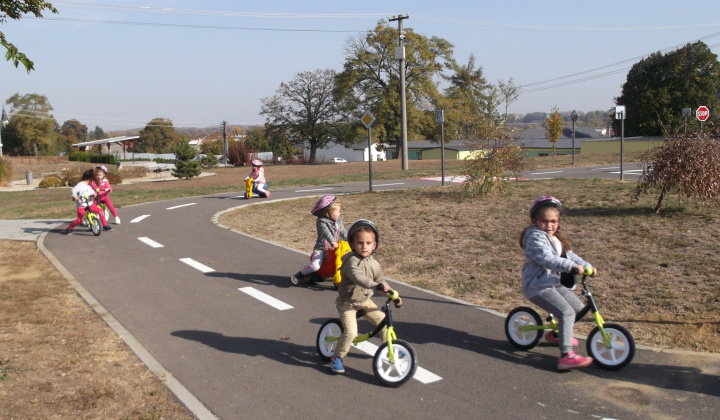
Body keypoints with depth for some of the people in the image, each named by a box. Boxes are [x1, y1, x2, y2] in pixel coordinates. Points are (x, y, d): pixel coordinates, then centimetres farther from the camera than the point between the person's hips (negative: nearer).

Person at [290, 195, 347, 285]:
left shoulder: (338, 221, 9)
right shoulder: (321, 222, -14)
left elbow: (343, 232, 15)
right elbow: (325, 232, -32)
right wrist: (332, 241, -48)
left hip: (333, 249, 7)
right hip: (321, 249, -7)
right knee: (315, 266, -26)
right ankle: (299, 275, -3)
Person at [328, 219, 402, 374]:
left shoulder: (373, 264, 1)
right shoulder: (351, 261, -24)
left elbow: (381, 281, 12)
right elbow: (358, 278, -41)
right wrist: (376, 285, -53)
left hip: (365, 301, 7)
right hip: (347, 303, -7)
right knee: (350, 332, -20)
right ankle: (336, 357, 1)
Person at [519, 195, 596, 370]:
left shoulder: (555, 238, 17)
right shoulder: (535, 236, -16)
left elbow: (568, 255, 21)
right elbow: (546, 259, -29)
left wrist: (587, 266, 8)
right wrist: (572, 266, -36)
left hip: (553, 283, 10)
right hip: (538, 286, -10)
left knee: (578, 308, 16)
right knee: (566, 312, -23)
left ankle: (556, 334, 39)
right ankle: (566, 356, -27)